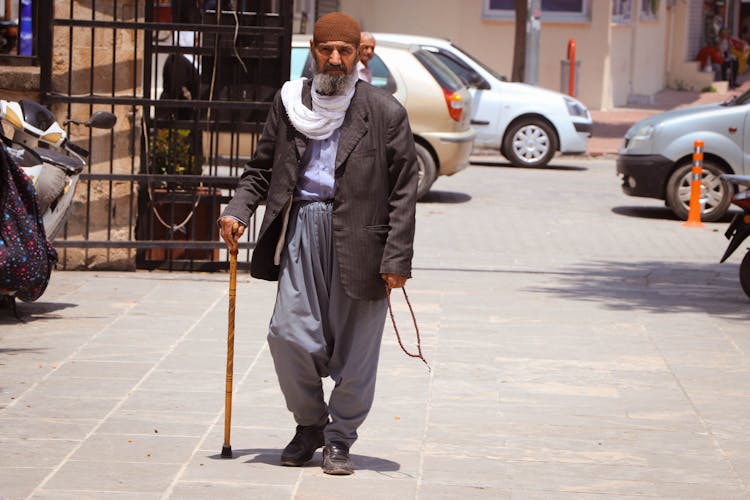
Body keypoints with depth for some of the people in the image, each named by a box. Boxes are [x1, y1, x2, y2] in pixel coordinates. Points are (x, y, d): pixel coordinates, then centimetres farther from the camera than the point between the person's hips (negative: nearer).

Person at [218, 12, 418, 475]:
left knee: (354, 348, 1)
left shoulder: (385, 112, 0)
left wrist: (397, 259, -7)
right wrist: (238, 210, -1)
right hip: (300, 226, 3)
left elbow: (404, 189, -1)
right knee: (290, 334, -4)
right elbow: (262, 167, 18)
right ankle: (310, 424, 20)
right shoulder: (289, 103, 10)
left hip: (359, 237, -2)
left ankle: (339, 438, 18)